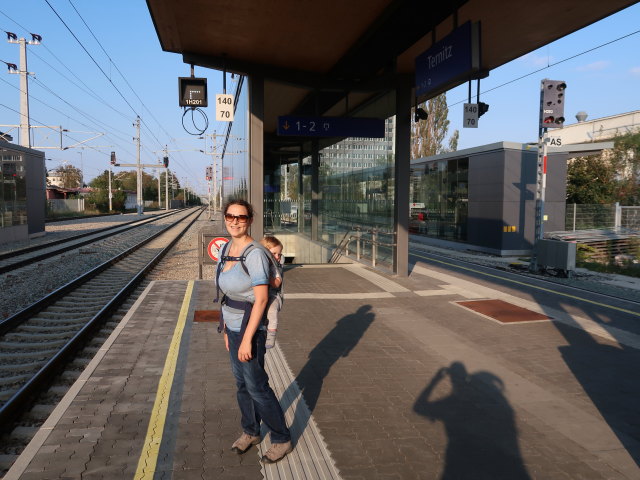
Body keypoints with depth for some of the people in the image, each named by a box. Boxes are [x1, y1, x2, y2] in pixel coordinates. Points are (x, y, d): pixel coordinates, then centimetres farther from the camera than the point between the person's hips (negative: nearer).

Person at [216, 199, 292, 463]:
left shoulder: (255, 253, -22)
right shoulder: (228, 249, 2)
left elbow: (261, 298, -23)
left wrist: (247, 339, -22)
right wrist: (227, 328, 14)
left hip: (249, 328, -7)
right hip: (232, 325, 8)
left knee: (256, 386, 5)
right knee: (241, 382, 20)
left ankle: (282, 439, 24)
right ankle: (250, 432, 40)